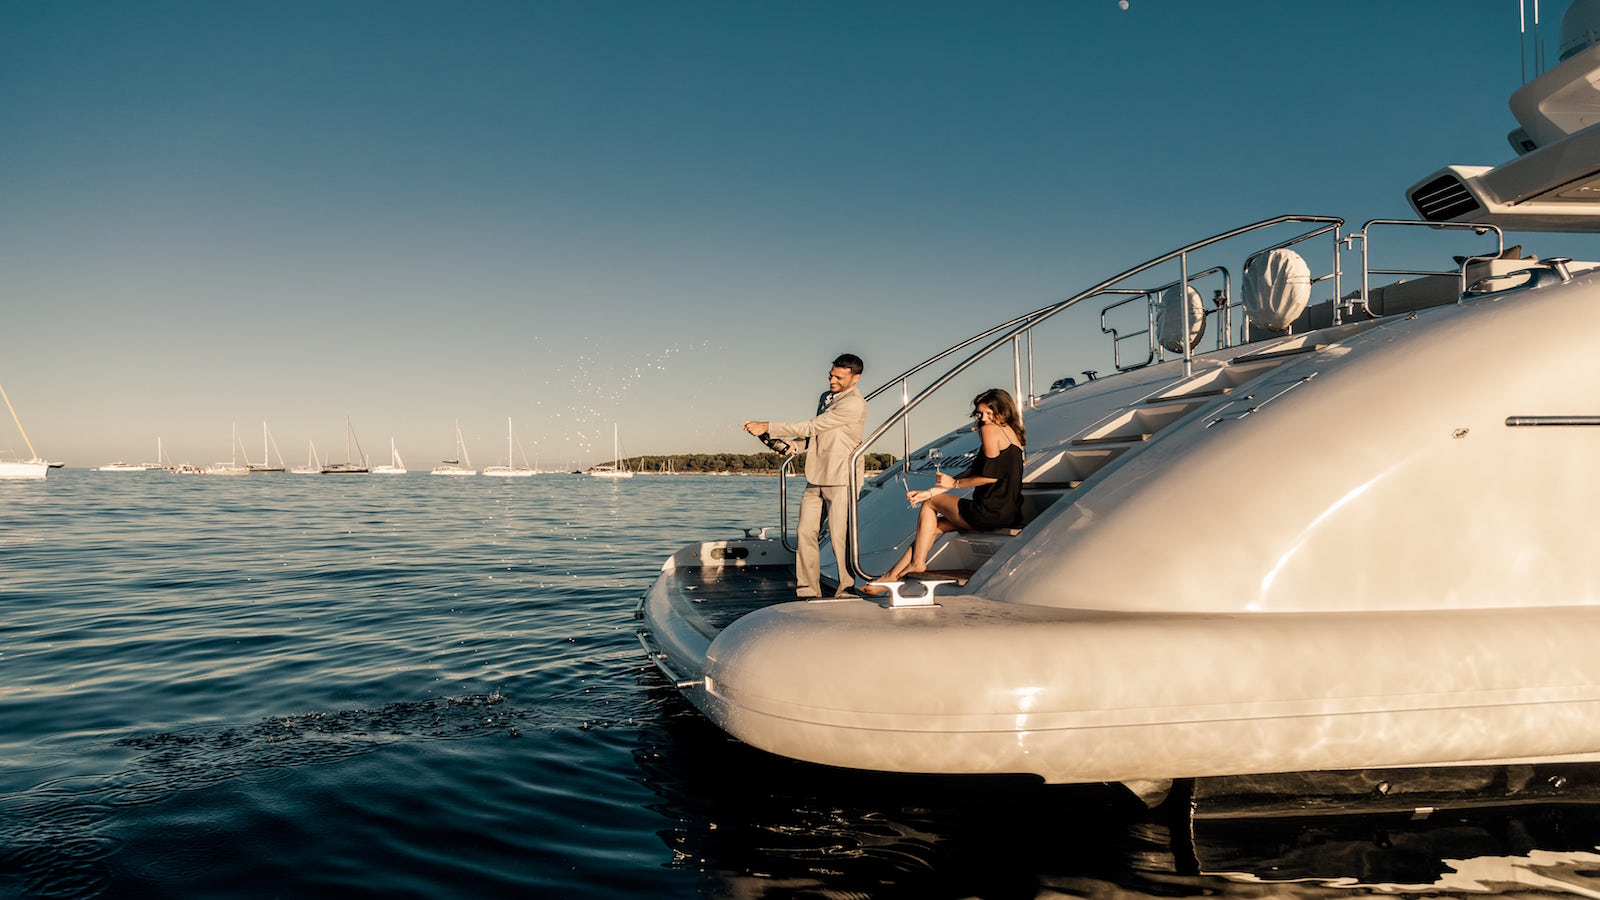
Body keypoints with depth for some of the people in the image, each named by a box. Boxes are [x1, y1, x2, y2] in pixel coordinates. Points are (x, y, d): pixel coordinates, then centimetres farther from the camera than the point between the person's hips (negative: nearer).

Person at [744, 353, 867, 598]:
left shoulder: (854, 404, -14)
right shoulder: (825, 398, 17)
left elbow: (811, 427, -16)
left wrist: (768, 428, -14)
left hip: (841, 479, -8)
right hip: (816, 477, 8)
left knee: (840, 536, -5)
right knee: (806, 533, 3)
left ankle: (847, 590, 8)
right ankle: (807, 591, 9)